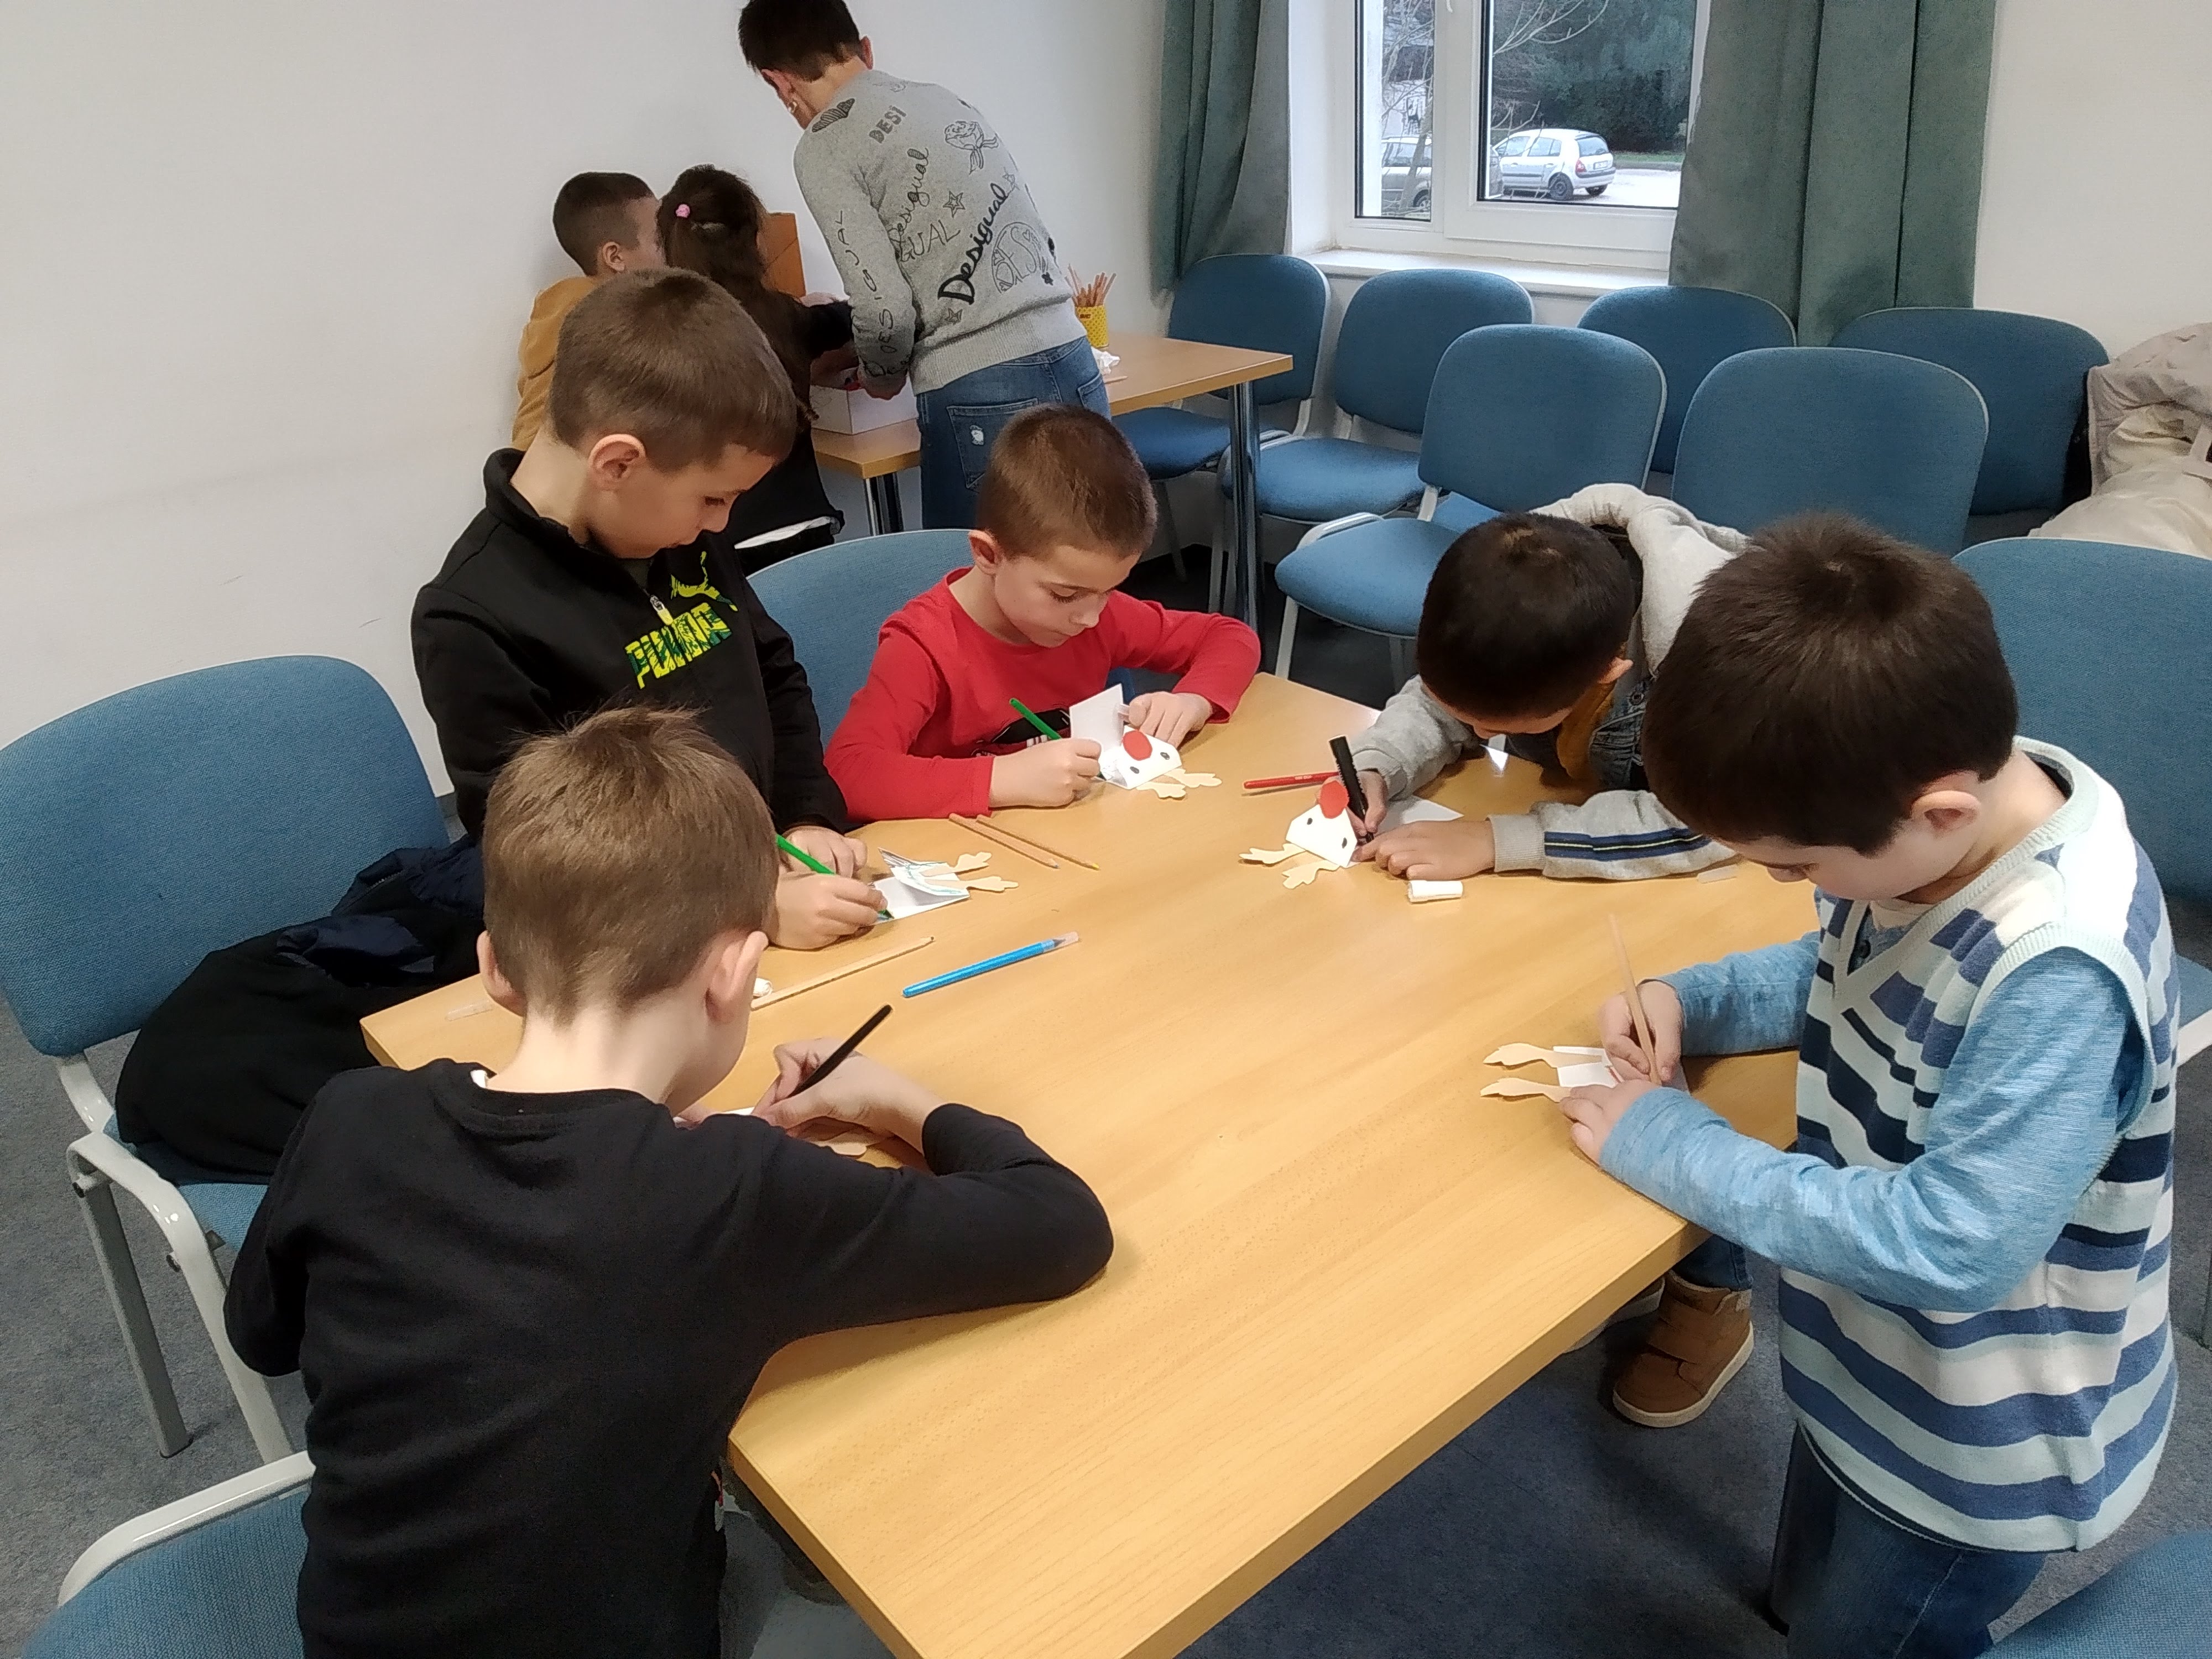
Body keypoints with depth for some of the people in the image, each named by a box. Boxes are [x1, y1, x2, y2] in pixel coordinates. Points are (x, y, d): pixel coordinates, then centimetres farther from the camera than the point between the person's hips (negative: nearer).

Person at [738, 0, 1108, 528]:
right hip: (1074, 369, 7)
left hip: (982, 396, -7)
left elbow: (885, 311, -12)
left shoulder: (823, 150, -2)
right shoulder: (944, 100, 18)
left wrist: (881, 377, 11)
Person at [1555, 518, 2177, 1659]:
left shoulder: (2059, 972, -38)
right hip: (1878, 1376, 7)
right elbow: (1851, 975, 4)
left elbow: (1949, 1247, -35)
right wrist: (1688, 1001, -13)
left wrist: (1665, 1146, -28)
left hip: (1979, 1453, -7)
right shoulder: (1940, 800, -15)